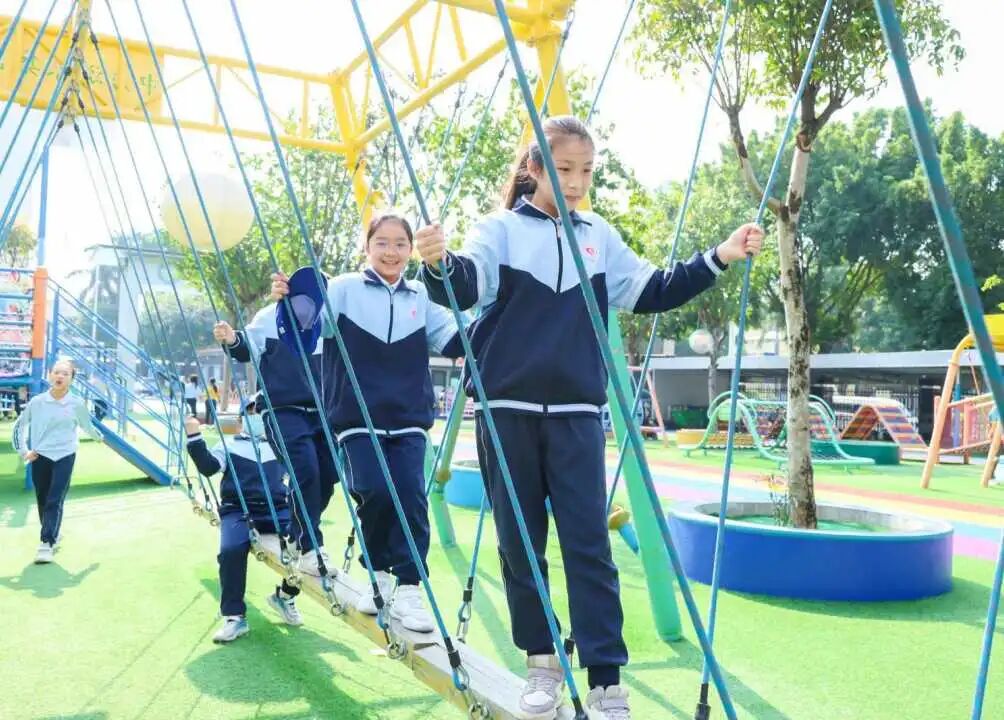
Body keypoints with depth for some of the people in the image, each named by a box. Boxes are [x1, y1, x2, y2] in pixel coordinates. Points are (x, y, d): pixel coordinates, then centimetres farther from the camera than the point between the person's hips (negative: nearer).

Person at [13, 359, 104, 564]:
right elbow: (19, 425, 11)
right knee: (42, 501, 11)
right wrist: (23, 450, 4)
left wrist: (99, 437, 30)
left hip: (64, 457, -2)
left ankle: (47, 544, -8)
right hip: (40, 457, 2)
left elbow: (87, 426, 15)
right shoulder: (37, 402, -2)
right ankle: (52, 534, 32)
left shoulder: (77, 404, -4)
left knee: (55, 501, -9)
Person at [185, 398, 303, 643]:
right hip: (238, 510, -2)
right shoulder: (229, 446, 15)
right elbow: (208, 467, -1)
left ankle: (285, 596, 5)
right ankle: (234, 616, -19)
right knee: (231, 550, -32)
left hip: (277, 509, 2)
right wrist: (194, 436, -11)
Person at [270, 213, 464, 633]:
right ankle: (379, 576, 9)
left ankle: (408, 590, 2)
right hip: (358, 419, -2)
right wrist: (287, 300, -32)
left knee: (411, 496, -10)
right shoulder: (344, 289, 1)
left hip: (408, 420, 3)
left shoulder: (422, 297, 10)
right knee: (376, 493, -17)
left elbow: (456, 342, 6)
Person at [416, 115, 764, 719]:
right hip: (507, 410, -1)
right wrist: (439, 263, -38)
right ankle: (543, 663, 24)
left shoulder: (599, 236, 11)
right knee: (519, 543, 7)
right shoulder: (502, 230, 1)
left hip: (576, 413, 2)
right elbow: (465, 286, -16)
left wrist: (718, 259, 2)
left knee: (590, 545, -1)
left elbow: (651, 293, 11)